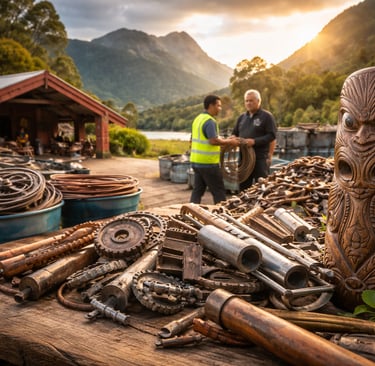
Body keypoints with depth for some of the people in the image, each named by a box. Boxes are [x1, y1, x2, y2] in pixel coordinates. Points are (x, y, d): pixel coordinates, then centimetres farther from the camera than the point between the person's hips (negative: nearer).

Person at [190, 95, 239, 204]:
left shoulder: (198, 118, 14)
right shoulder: (210, 121, -16)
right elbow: (214, 141, -25)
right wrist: (229, 142, -12)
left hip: (196, 161, 9)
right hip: (208, 163, -9)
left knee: (197, 190, 12)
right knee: (219, 192, 2)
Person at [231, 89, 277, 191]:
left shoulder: (266, 116, -2)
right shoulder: (242, 117, 16)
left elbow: (272, 137, -9)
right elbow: (234, 133, 22)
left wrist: (254, 141, -20)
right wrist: (233, 139, -2)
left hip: (260, 158, -6)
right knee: (243, 186, 11)